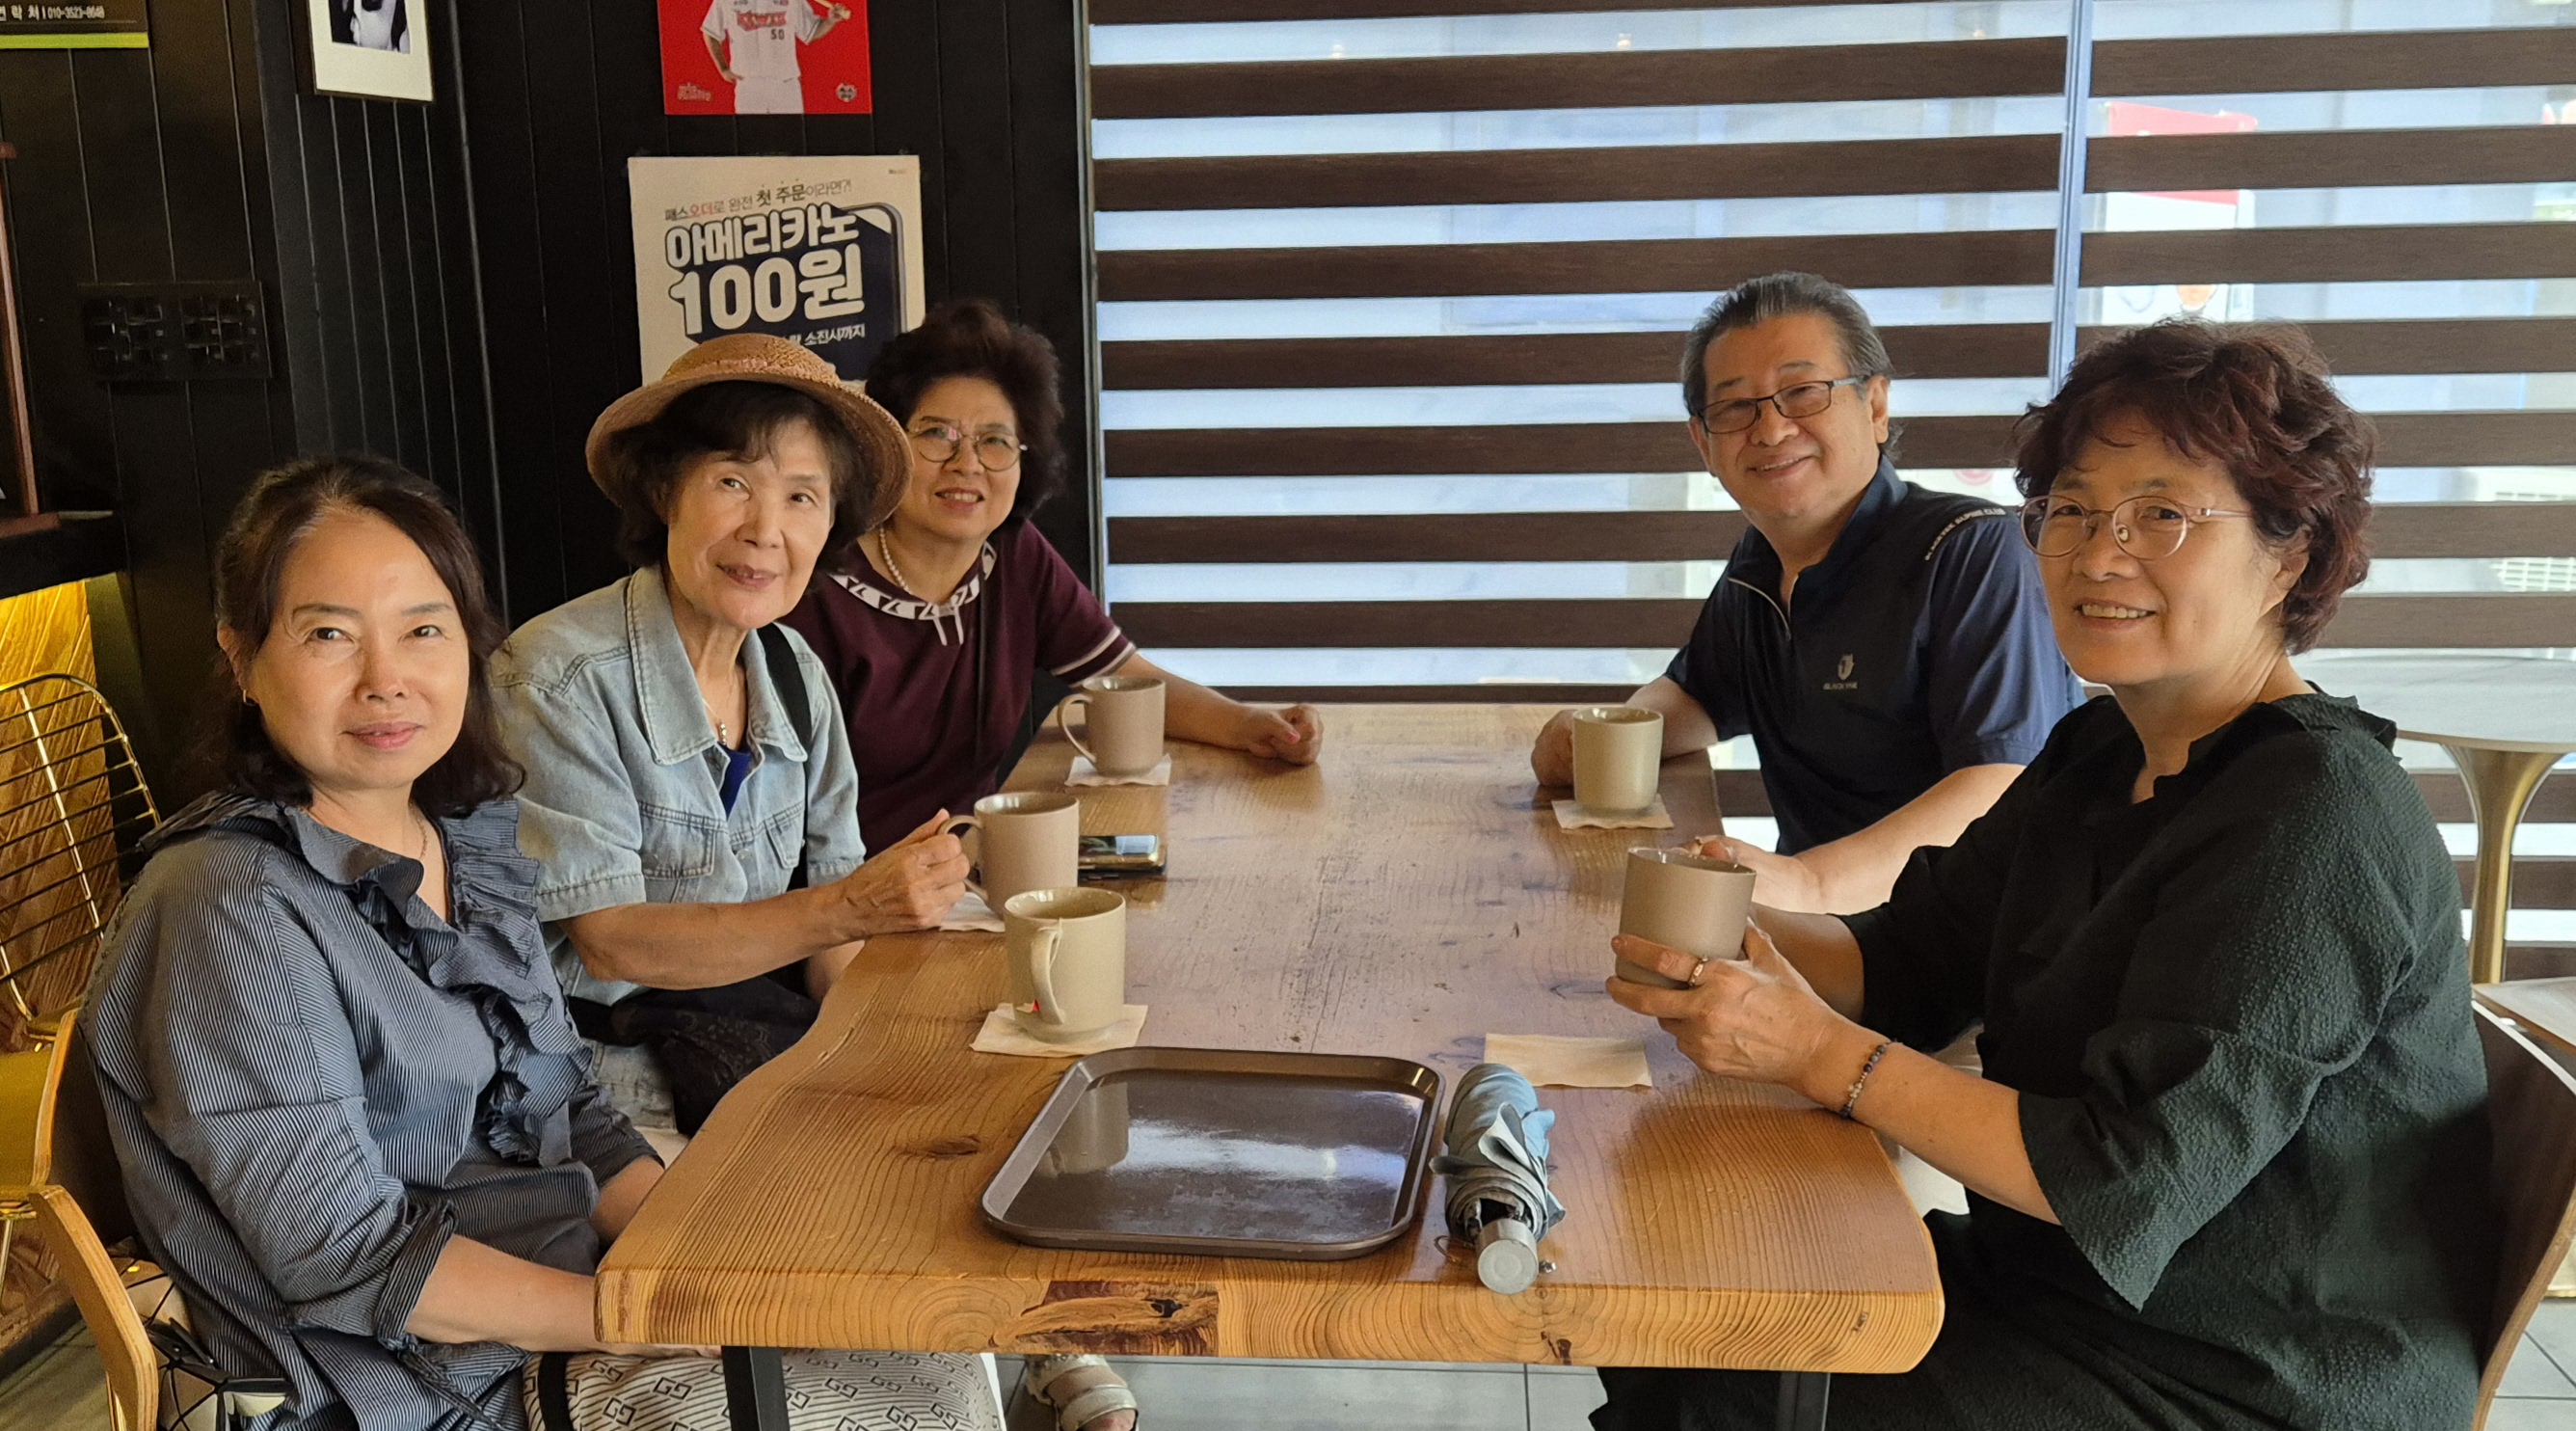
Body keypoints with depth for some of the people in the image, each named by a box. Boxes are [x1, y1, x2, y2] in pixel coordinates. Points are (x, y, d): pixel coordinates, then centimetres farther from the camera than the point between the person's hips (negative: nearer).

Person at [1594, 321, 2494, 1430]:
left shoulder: (2317, 822, -24)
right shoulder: (2104, 755, 5)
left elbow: (2128, 1181, -28)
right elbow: (1912, 955, 4)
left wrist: (1821, 1053, -27)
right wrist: (1732, 931, -16)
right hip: (2063, 1287, 8)